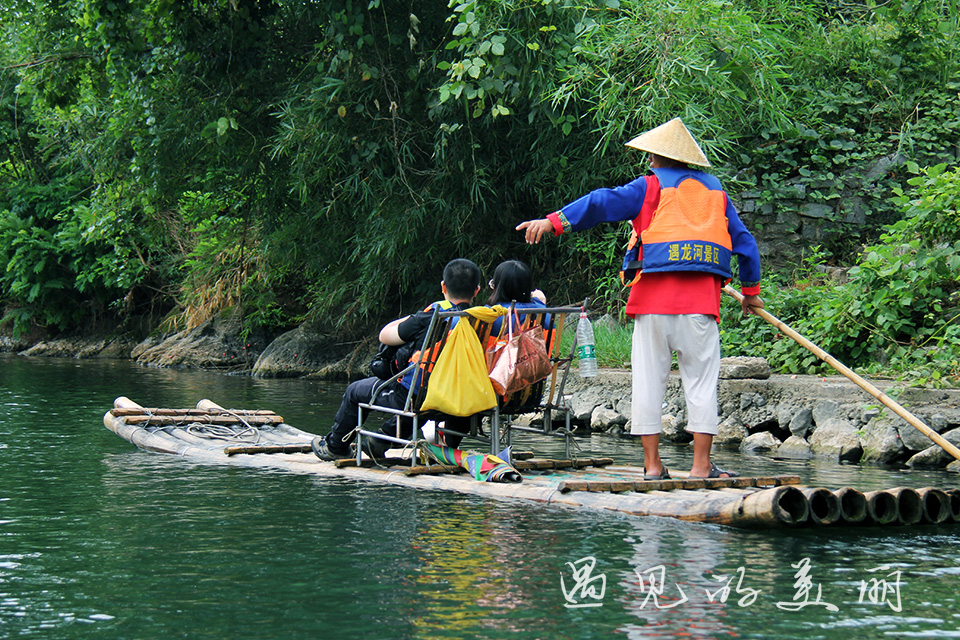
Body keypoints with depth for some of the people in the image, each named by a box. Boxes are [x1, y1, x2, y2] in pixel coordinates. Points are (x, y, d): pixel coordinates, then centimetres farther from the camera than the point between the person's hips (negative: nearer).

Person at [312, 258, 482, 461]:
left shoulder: (429, 317, -21)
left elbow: (384, 336, -6)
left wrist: (410, 318, 10)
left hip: (408, 397, -5)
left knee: (354, 391, 22)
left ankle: (334, 446, 43)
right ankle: (382, 439, 46)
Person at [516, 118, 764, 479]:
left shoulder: (650, 187, 8)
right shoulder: (715, 191, 19)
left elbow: (603, 203, -4)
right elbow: (744, 242, 23)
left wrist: (554, 221, -6)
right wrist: (751, 290, 33)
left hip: (655, 297, -2)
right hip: (701, 300, 2)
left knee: (649, 379, 3)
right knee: (701, 380, 1)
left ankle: (652, 465, 3)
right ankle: (701, 466, -3)